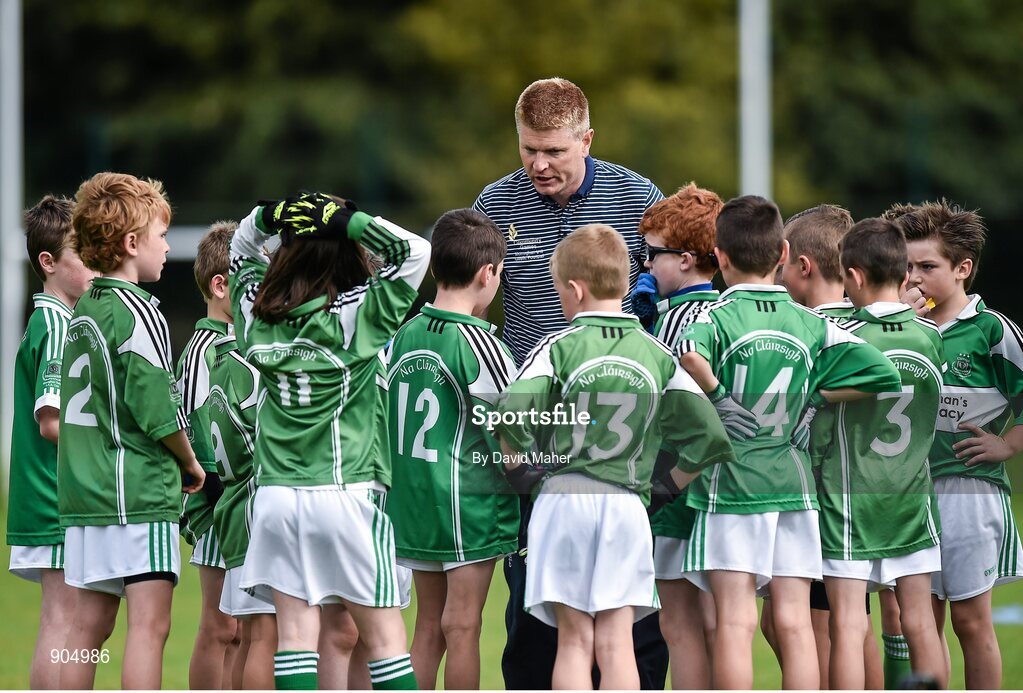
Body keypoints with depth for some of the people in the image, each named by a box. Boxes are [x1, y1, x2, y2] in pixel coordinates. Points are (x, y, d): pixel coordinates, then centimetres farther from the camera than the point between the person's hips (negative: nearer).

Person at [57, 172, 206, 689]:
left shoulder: (83, 312, 13)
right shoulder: (135, 312, -12)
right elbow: (157, 410, -16)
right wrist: (190, 464, 1)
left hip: (84, 489, 8)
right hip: (140, 491, -8)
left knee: (90, 622, 11)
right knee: (150, 622, -8)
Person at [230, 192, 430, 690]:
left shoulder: (256, 310, 3)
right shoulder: (356, 314, -9)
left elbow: (242, 251, 22)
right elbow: (415, 252, -7)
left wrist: (267, 217, 3)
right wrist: (346, 222, -11)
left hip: (275, 494, 4)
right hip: (347, 492, -4)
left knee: (295, 634, 2)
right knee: (383, 636, 2)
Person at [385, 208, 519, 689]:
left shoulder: (402, 338, 6)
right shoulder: (479, 345, -14)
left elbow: (378, 414, 13)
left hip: (412, 501, 6)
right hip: (471, 504, -6)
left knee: (428, 625, 13)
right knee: (462, 625, -2)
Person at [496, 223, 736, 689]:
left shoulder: (559, 347, -1)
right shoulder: (657, 354, 9)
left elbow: (514, 415, -16)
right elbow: (709, 434, 5)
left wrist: (513, 459, 4)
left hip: (564, 497, -2)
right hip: (628, 503, 2)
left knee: (574, 641, 3)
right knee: (616, 642, 2)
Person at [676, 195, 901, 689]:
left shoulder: (716, 316, -6)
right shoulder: (811, 324, 5)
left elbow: (690, 352, -29)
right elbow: (882, 374, -1)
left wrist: (719, 398, -13)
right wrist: (810, 398, 5)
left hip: (729, 485, -3)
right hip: (794, 482, 3)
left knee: (735, 623, -3)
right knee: (794, 624, 5)